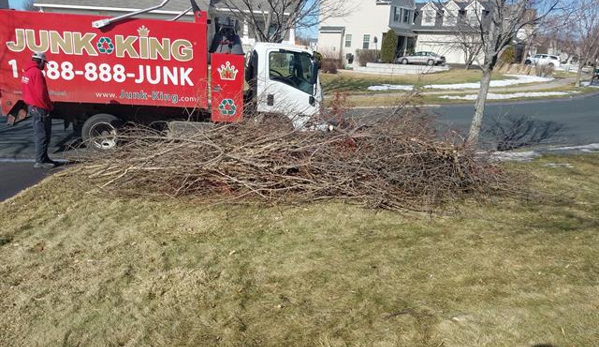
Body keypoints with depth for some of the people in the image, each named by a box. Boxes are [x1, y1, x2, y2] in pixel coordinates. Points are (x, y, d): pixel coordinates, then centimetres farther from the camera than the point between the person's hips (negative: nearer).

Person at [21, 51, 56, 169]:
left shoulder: (27, 72, 14)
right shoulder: (36, 72, -16)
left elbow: (29, 91, 17)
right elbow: (41, 93, -21)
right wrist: (49, 106, -11)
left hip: (32, 106, 10)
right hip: (39, 108, -10)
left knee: (39, 134, 16)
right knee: (42, 135, -6)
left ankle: (43, 158, 24)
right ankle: (40, 161, -4)